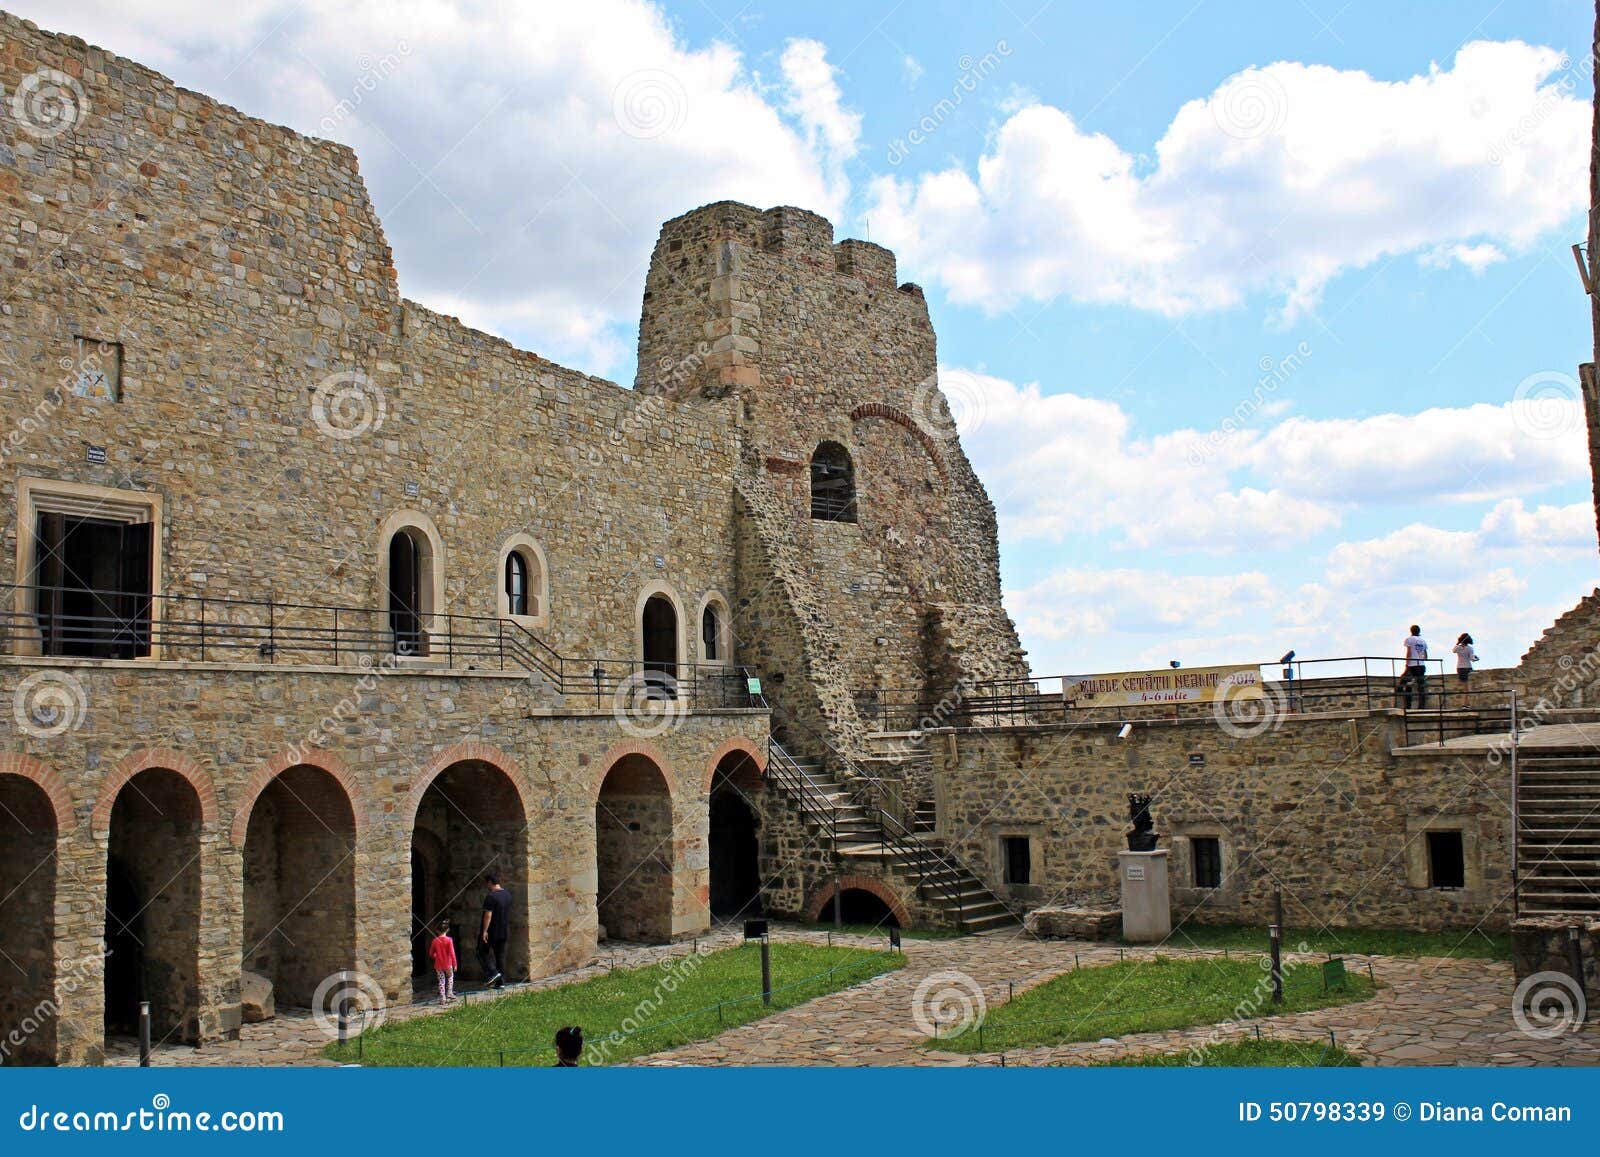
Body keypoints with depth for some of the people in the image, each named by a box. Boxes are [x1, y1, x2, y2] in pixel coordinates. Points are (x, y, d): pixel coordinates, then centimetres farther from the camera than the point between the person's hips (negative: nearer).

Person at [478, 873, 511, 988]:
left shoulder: (491, 897, -18)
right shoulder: (507, 895, 9)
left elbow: (488, 915, -22)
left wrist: (484, 931, -19)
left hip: (491, 931, -7)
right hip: (504, 931, 8)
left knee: (482, 952, 7)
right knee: (500, 955, 10)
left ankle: (492, 973, -10)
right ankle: (501, 982, 9)